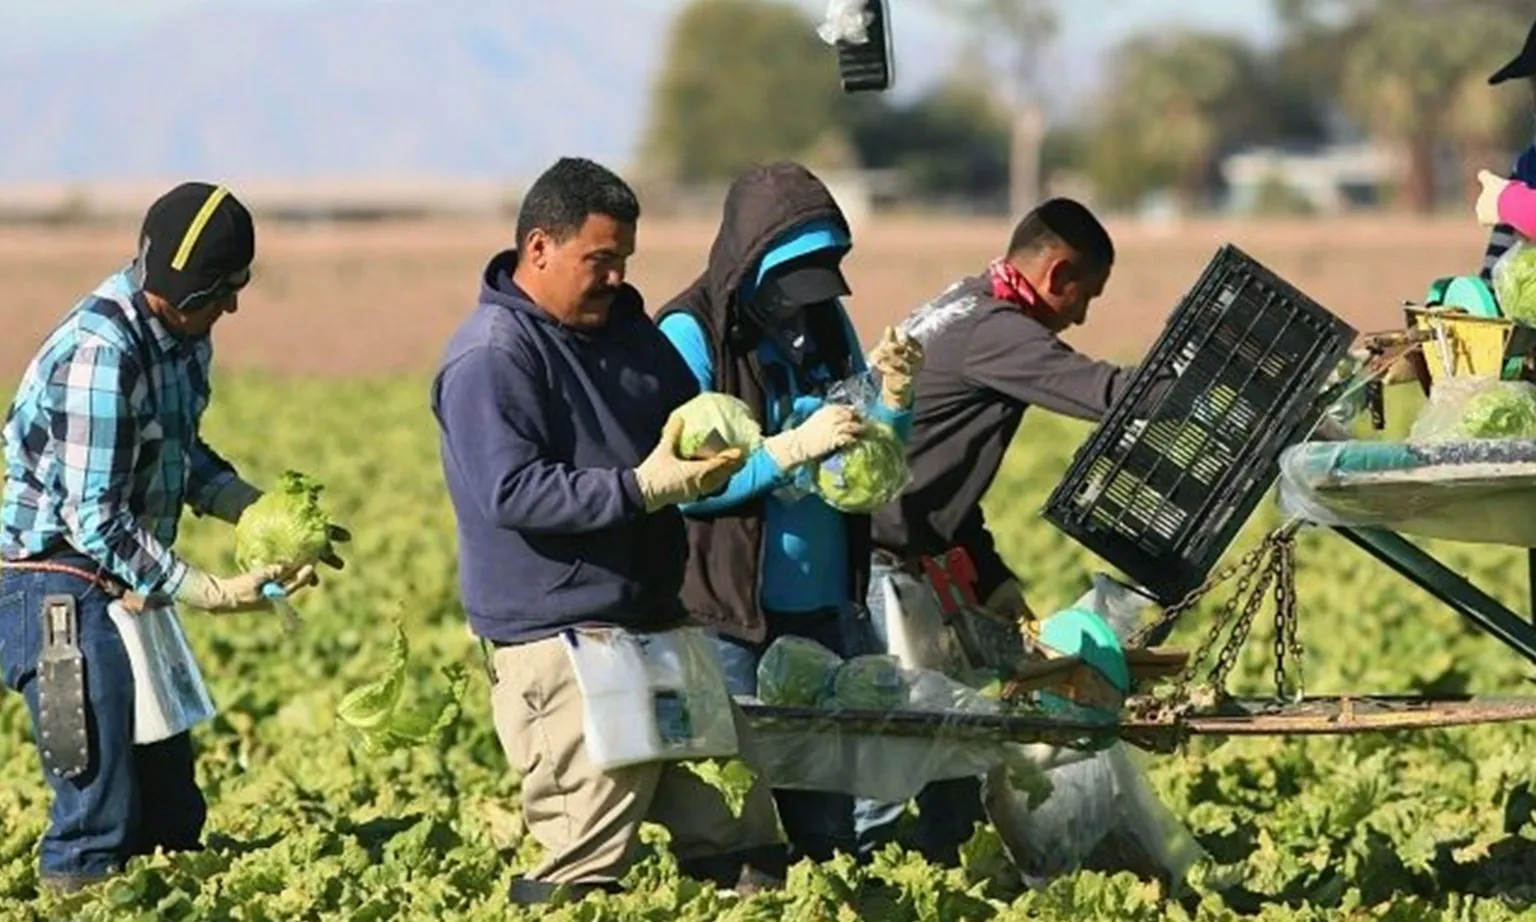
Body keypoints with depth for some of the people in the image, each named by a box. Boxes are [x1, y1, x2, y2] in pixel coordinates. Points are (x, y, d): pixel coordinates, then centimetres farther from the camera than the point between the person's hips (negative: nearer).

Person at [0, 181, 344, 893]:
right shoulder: (99, 354, -26)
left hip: (126, 589, 9)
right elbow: (96, 524, -25)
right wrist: (214, 594, -25)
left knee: (170, 814, 11)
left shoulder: (182, 335, 3)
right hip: (62, 591, -9)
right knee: (100, 830, -10)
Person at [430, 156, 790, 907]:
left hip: (655, 620, 9)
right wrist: (642, 489, -25)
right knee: (584, 877, -9)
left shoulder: (623, 328, 14)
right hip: (560, 640, -9)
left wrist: (715, 448, 1)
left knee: (743, 845, 8)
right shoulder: (491, 357, -13)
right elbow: (512, 492, -22)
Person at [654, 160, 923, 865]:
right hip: (728, 609, -6)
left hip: (819, 600, 6)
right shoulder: (692, 332, -9)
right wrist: (793, 448, -23)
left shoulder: (826, 321, 11)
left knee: (825, 808, 9)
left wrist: (895, 401, -2)